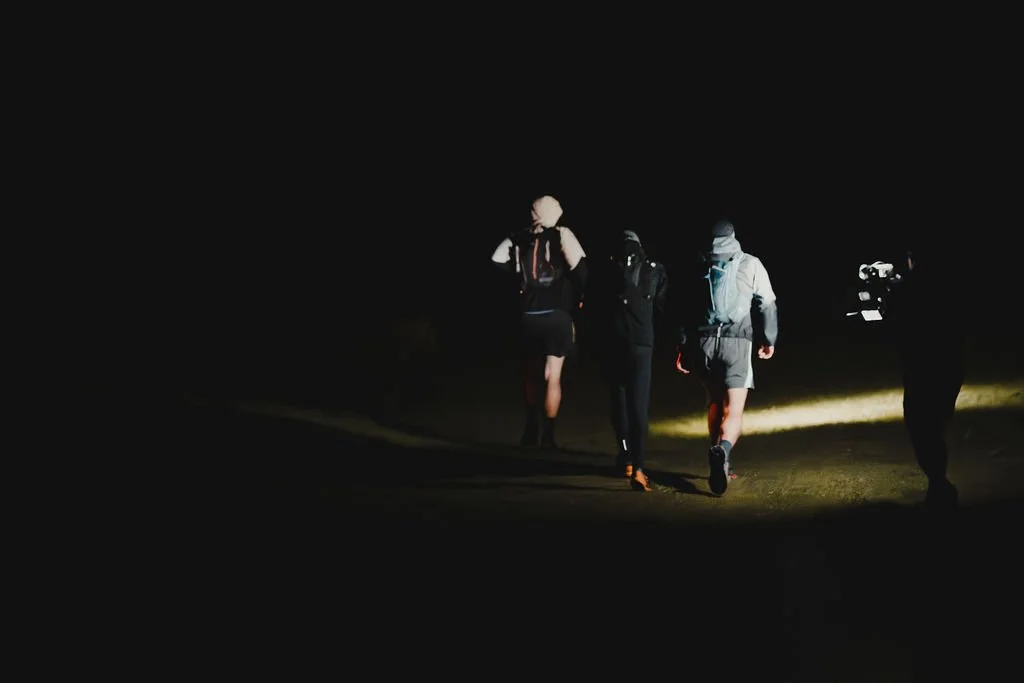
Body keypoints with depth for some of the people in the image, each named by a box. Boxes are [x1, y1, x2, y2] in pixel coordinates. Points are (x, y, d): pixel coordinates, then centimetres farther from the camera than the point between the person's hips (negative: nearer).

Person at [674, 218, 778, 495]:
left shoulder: (700, 267, 10)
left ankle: (720, 464, 21)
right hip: (737, 342, -3)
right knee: (733, 411, -7)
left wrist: (683, 347, 14)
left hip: (702, 342, 3)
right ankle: (722, 451, -36)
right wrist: (768, 339, 14)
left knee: (715, 403, 21)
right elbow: (766, 304, 2)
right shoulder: (751, 264, 4)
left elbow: (686, 309, 9)